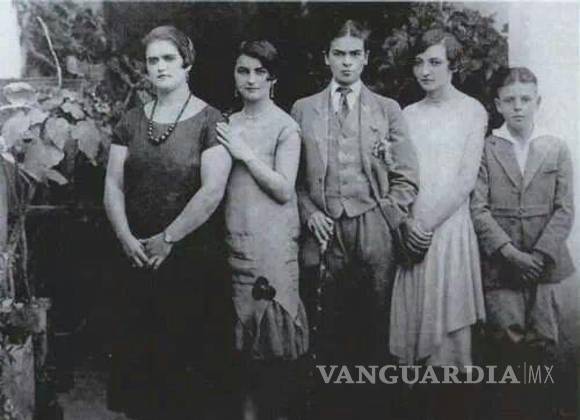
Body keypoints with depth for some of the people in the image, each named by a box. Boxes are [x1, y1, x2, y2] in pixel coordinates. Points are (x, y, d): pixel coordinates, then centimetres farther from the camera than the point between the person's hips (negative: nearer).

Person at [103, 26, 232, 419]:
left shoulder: (209, 120, -7)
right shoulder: (132, 121, 7)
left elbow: (212, 191, -16)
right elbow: (113, 185, 5)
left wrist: (166, 239, -13)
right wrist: (127, 238, -8)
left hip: (190, 255, -4)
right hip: (137, 255, 4)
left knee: (181, 347, 5)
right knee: (133, 343, 9)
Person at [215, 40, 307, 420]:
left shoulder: (285, 126, -5)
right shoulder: (229, 125, 11)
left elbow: (284, 190, -12)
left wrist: (245, 154, -13)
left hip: (272, 240, -5)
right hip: (235, 237, 5)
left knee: (275, 328, 0)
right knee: (245, 330, 11)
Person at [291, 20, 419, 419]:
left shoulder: (388, 109, 9)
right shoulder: (303, 110, 11)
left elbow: (406, 178, 6)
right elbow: (293, 176, 10)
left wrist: (385, 221, -3)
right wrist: (309, 214, -3)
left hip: (373, 234, 0)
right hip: (324, 233, 0)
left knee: (373, 330, 3)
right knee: (327, 331, 1)